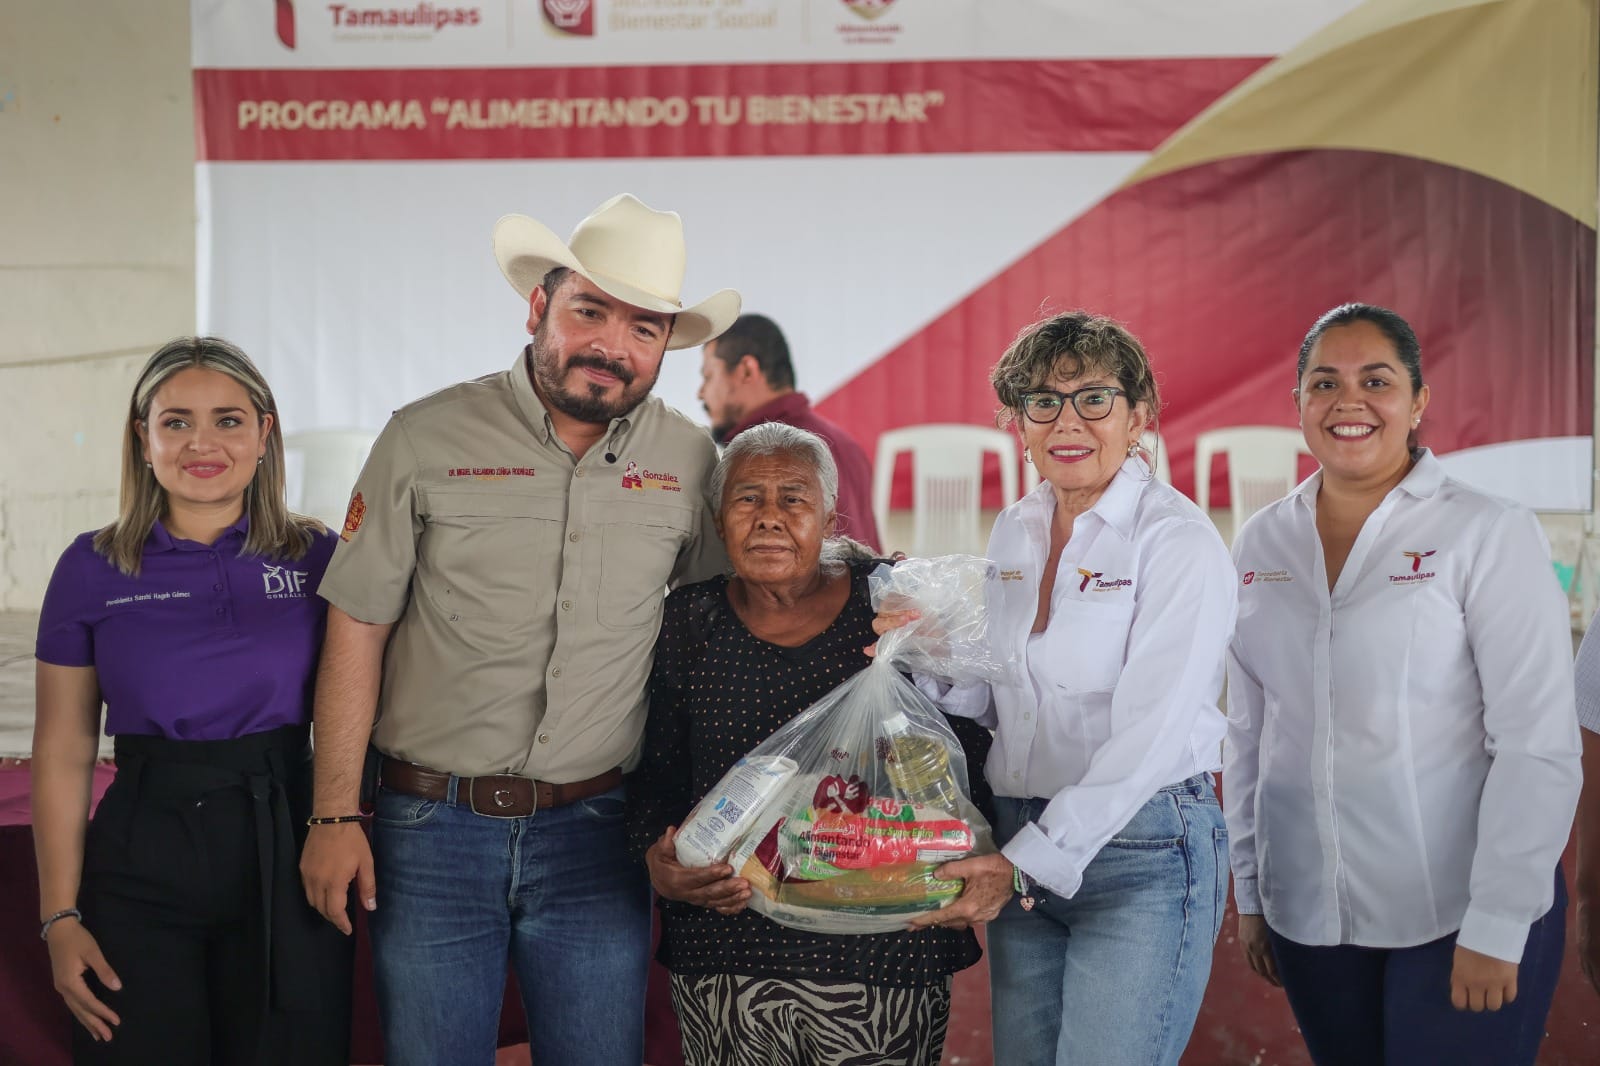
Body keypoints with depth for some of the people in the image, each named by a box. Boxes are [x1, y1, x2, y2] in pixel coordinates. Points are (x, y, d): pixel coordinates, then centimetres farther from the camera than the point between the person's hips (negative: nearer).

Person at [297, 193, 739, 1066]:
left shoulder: (690, 461, 2)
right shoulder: (425, 439, -5)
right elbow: (356, 633, -2)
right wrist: (335, 817, -5)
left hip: (593, 832, 2)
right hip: (432, 827, -1)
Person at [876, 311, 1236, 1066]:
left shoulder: (1179, 541, -10)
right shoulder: (1014, 531, 10)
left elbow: (1148, 739, -17)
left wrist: (1031, 861, -19)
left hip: (1139, 845, -6)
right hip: (1021, 845, 6)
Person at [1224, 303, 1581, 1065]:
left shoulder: (1489, 535, -7)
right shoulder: (1262, 543, 6)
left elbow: (1538, 747, -11)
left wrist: (1495, 927, -13)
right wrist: (1249, 889, 11)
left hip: (1458, 918, -4)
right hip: (1309, 915, 4)